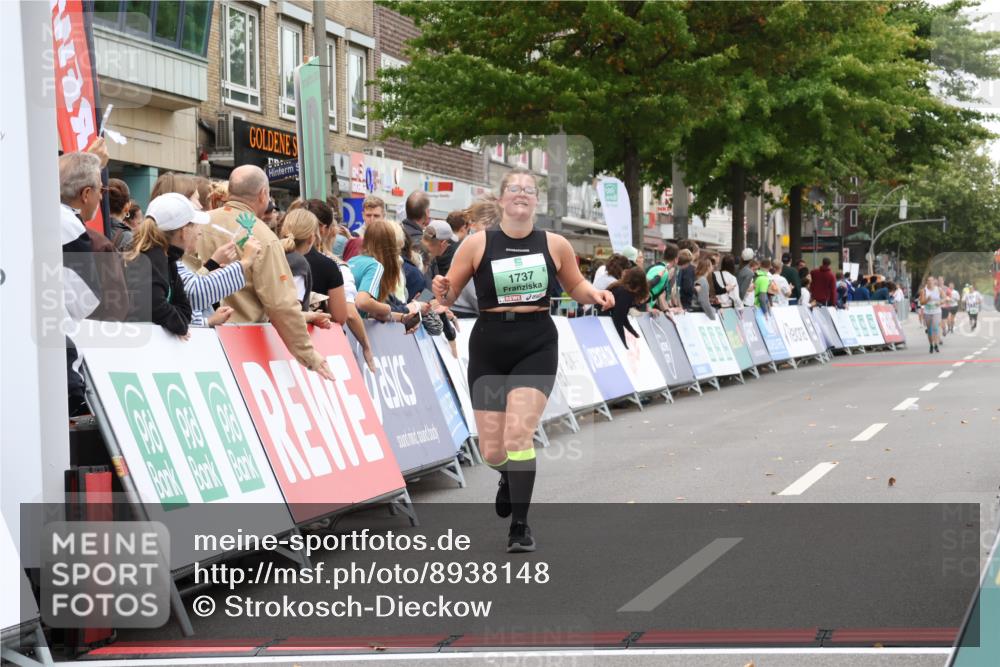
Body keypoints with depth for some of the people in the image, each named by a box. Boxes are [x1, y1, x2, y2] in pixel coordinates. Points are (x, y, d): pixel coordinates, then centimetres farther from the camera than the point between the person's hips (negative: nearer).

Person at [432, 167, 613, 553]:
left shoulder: (554, 245, 2)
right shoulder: (477, 244, -2)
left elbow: (575, 286, 17)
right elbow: (449, 296, 2)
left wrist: (595, 294, -4)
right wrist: (441, 292, -21)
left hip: (537, 346, -1)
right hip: (488, 347, 1)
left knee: (518, 434, -17)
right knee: (491, 452, 3)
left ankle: (520, 525, -3)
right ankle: (510, 477, 42)